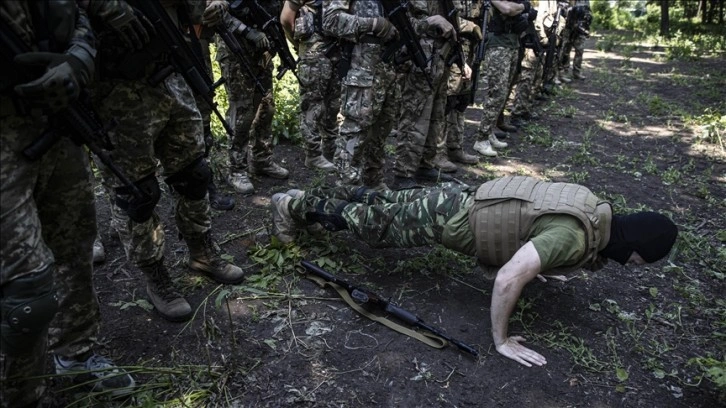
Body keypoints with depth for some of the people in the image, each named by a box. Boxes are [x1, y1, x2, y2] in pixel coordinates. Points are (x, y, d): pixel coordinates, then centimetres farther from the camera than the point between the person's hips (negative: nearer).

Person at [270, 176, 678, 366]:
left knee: (385, 204, 23)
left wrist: (538, 263, 29)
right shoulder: (576, 237, -27)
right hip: (448, 220, -8)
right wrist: (501, 340, -21)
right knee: (373, 226, 11)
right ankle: (297, 207, 27)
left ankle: (310, 197, 39)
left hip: (460, 197, 8)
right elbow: (507, 279, -34)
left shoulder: (593, 206, 3)